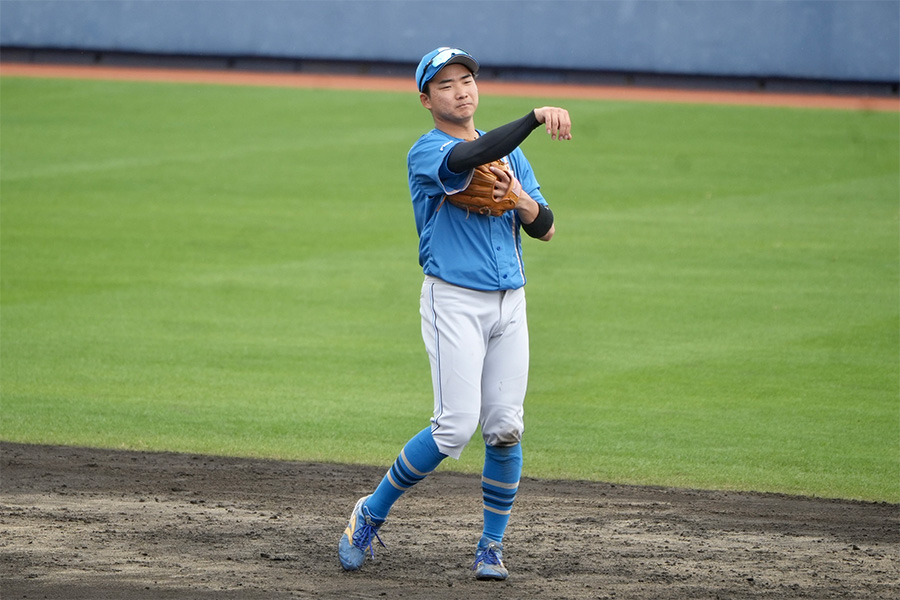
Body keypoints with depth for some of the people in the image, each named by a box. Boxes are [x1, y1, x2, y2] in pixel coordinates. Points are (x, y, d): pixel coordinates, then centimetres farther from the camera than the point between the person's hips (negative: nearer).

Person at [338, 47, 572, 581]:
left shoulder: (510, 154, 16)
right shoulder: (427, 152, -6)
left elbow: (546, 230, 12)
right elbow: (469, 158, -30)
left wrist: (524, 201, -10)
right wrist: (536, 117, -39)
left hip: (510, 302, 6)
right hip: (454, 300, -6)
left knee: (506, 428, -1)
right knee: (457, 427, -13)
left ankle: (493, 545, 11)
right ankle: (372, 516, 4)